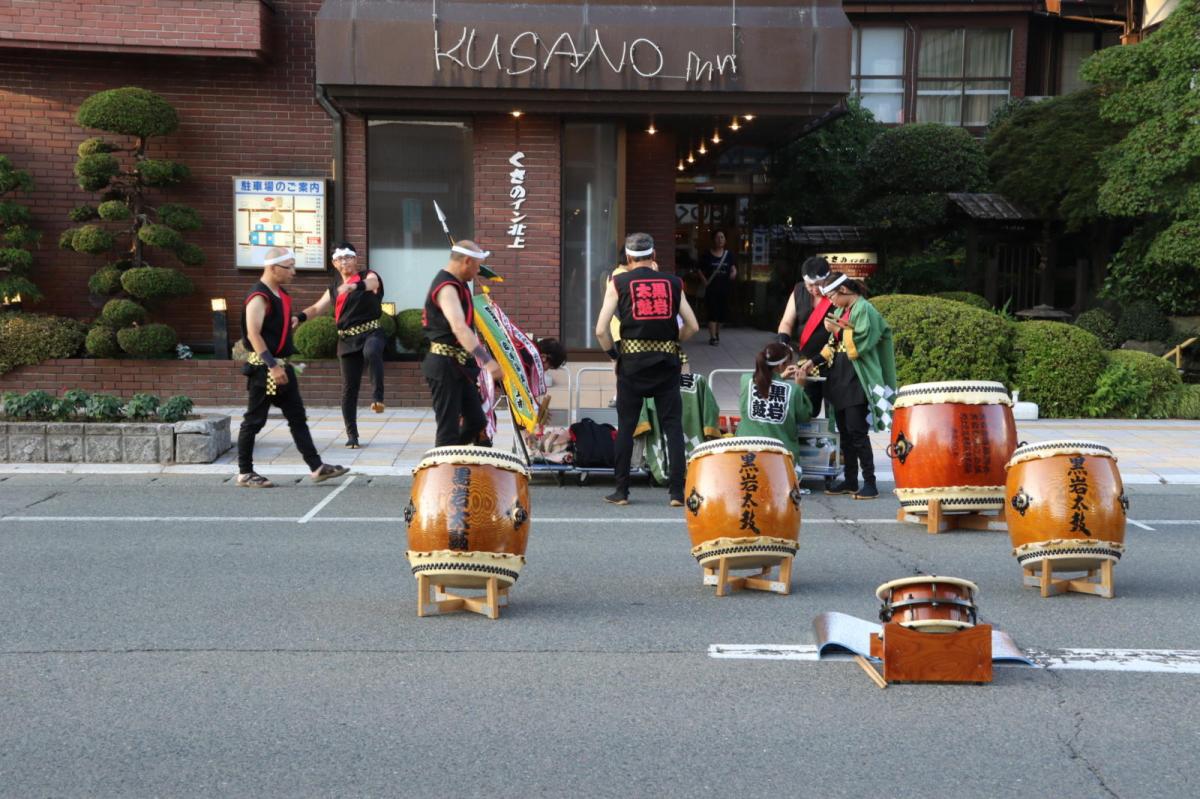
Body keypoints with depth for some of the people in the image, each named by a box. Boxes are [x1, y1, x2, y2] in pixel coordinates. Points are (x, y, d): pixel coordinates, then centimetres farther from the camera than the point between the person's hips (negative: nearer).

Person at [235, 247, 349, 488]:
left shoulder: (281, 294, 13)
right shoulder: (259, 297, -16)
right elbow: (253, 334, -24)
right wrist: (272, 365, -28)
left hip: (281, 366, 9)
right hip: (263, 368, -9)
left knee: (297, 416, 8)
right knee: (254, 420, 0)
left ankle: (317, 467, 11)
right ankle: (245, 473, 11)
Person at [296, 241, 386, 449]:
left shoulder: (368, 276, 0)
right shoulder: (334, 287, 15)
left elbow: (371, 283, -25)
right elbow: (317, 308, 17)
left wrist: (353, 286, -46)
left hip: (370, 331, -4)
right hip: (347, 338, 4)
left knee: (371, 352, -41)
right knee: (349, 387, 3)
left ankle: (377, 397, -35)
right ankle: (351, 435, 11)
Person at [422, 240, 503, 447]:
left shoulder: (457, 283, 11)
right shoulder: (446, 288, -21)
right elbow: (459, 328, -39)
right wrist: (487, 361, -48)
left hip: (459, 364, 10)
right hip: (444, 366, -10)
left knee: (477, 422, 12)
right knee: (449, 429, -7)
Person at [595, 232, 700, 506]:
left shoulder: (618, 283, 4)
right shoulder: (672, 282, 9)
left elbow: (601, 330, -4)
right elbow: (692, 326, 7)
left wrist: (614, 354, 10)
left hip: (632, 359, -1)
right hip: (667, 360, 1)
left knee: (626, 427, 7)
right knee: (673, 426, 4)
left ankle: (621, 491, 12)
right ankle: (677, 492, 1)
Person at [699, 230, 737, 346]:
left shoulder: (729, 255, 7)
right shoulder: (707, 255, 0)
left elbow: (733, 267, 4)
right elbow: (701, 270, 6)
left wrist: (734, 273, -19)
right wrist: (705, 280, -8)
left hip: (724, 288, 3)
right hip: (712, 287, -3)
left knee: (722, 312, 10)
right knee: (713, 312, -10)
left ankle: (717, 333, 29)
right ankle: (713, 337, -11)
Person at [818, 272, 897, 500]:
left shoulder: (864, 310, -10)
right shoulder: (840, 310, 14)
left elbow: (860, 345, -16)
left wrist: (838, 329, -14)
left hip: (857, 380, -8)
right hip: (839, 378, 8)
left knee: (857, 432, -8)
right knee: (844, 432, 9)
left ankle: (869, 483, -1)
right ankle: (850, 481, 16)